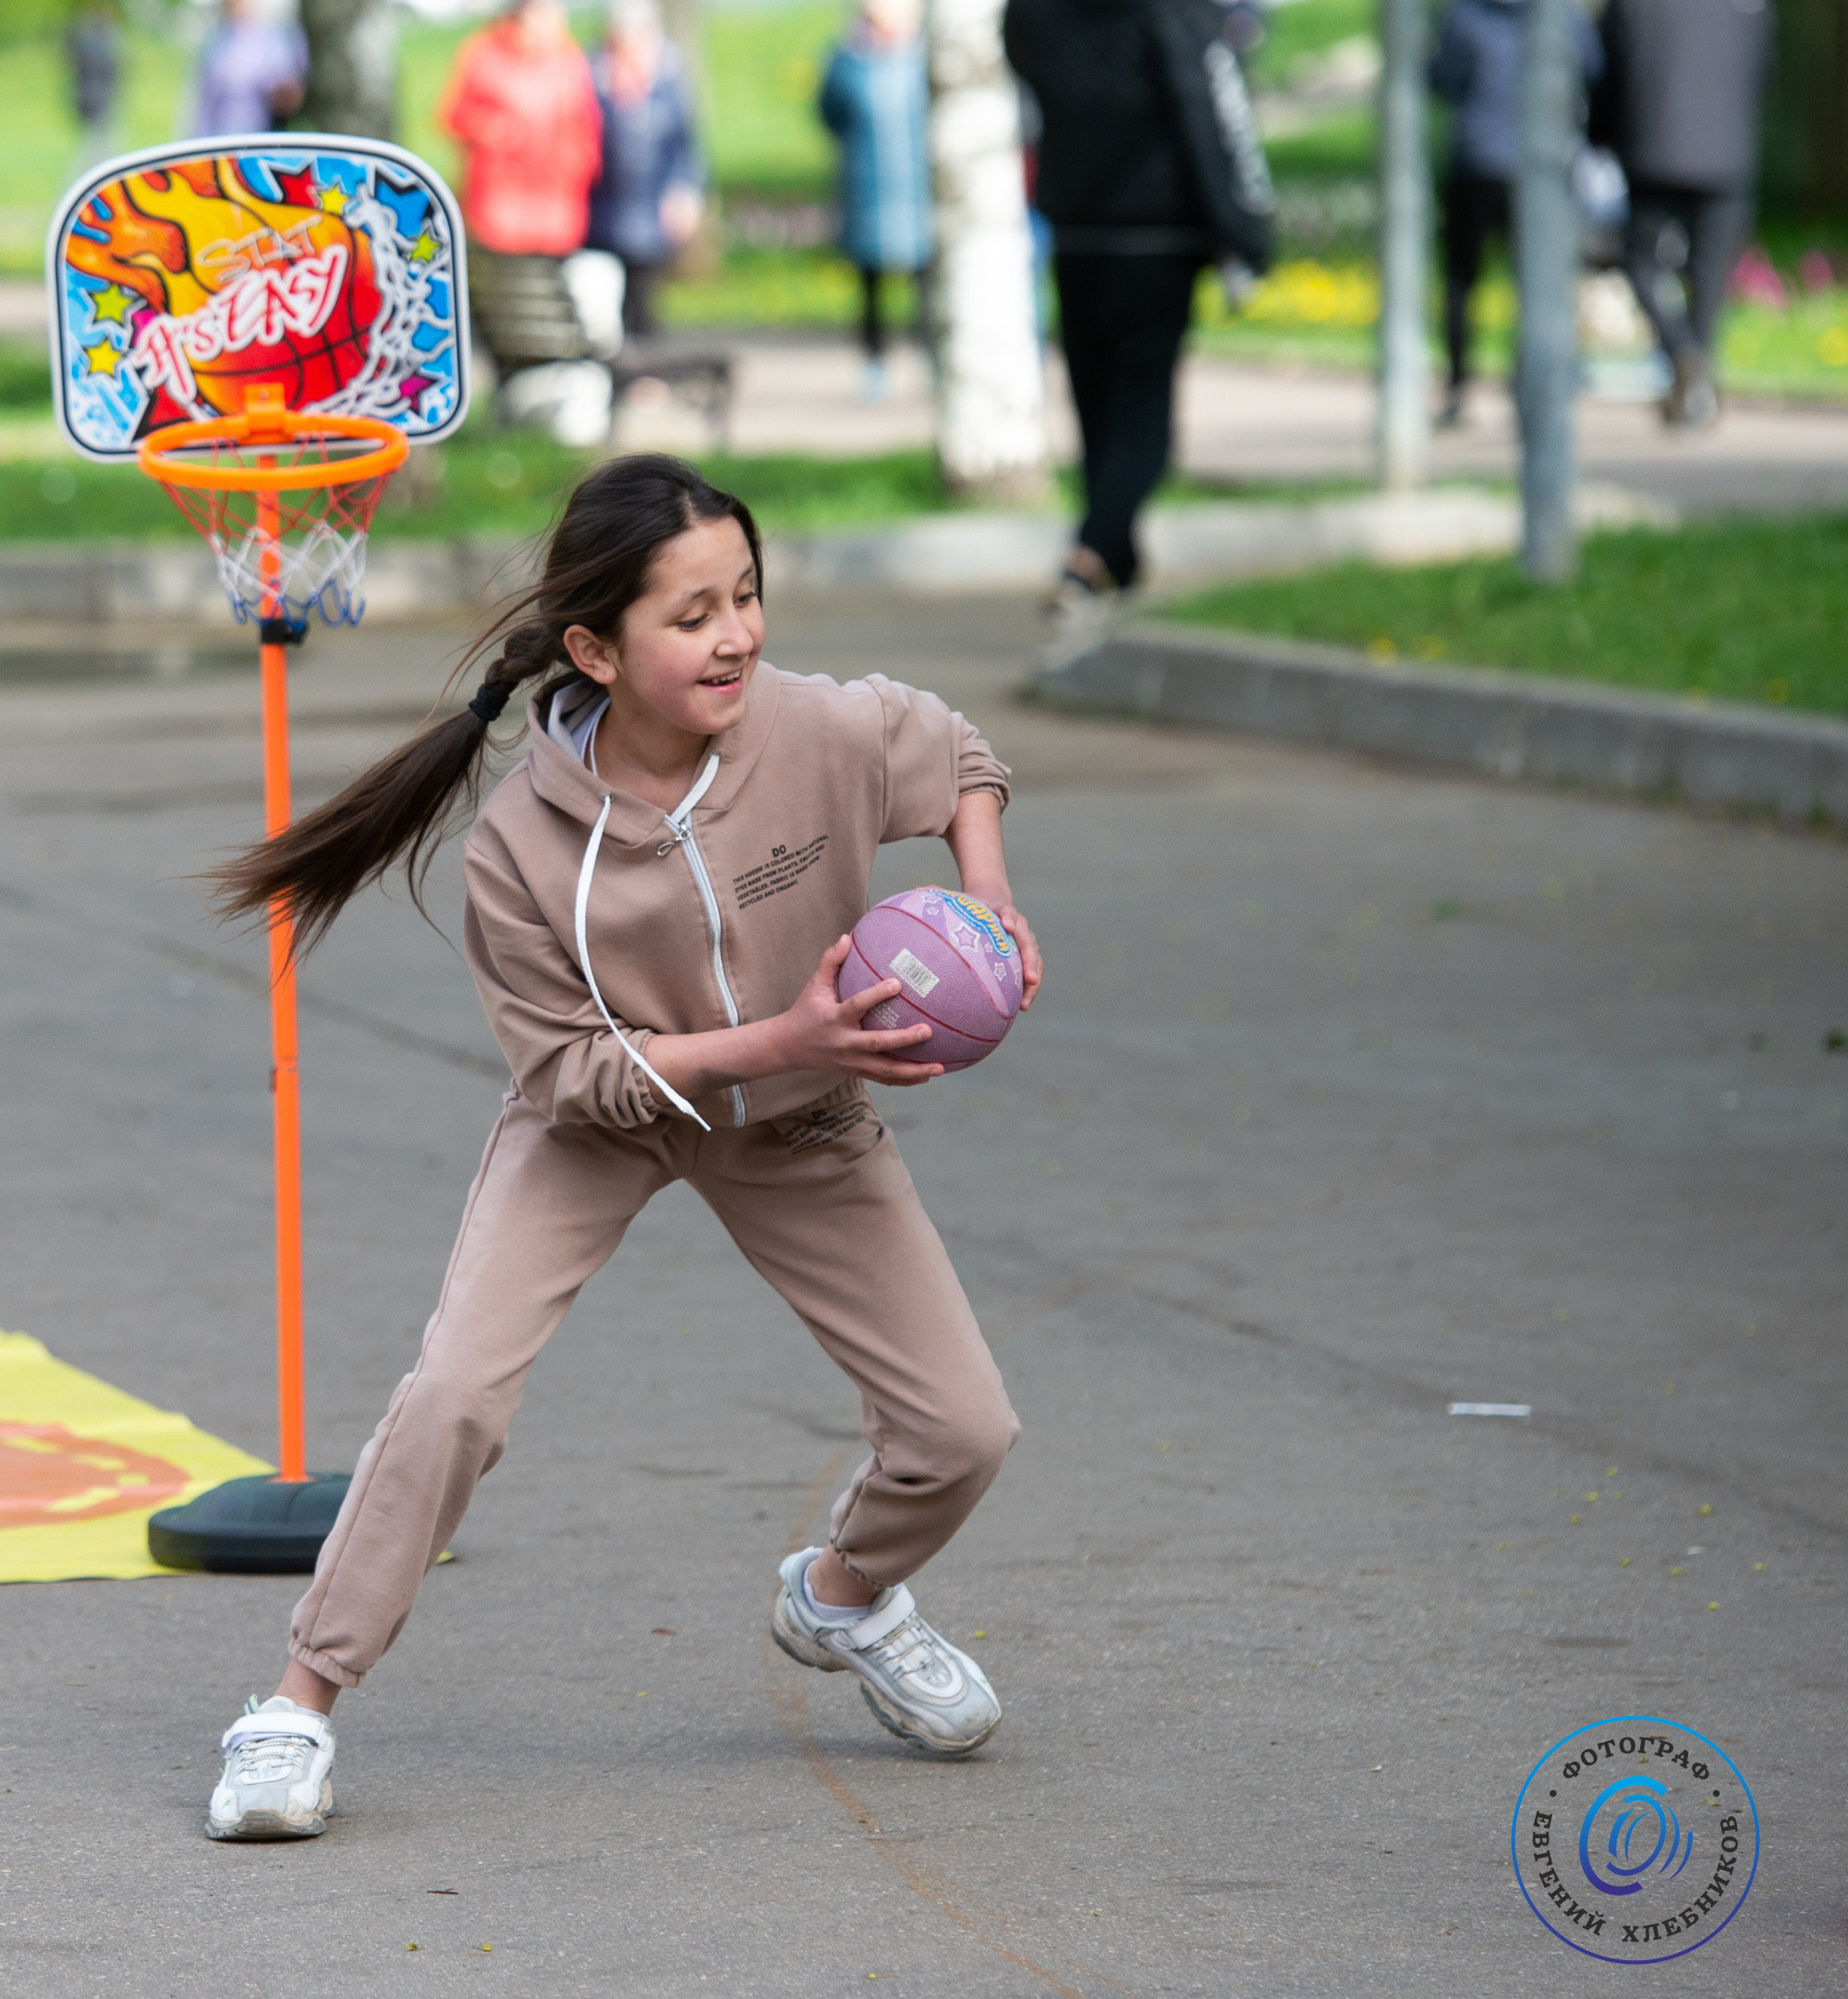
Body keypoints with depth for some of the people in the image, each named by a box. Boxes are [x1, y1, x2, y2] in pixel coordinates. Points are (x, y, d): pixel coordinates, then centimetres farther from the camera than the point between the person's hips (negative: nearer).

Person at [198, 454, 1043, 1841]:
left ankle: (845, 1597, 35)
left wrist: (986, 894, -22)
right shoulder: (522, 851, -32)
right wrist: (779, 1040, -33)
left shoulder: (824, 735, -27)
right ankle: (302, 1704, -8)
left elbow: (959, 758, -3)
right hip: (599, 1122, -3)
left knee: (964, 1430, 0)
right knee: (456, 1392, -23)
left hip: (798, 1126, 3)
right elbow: (575, 1069, -21)